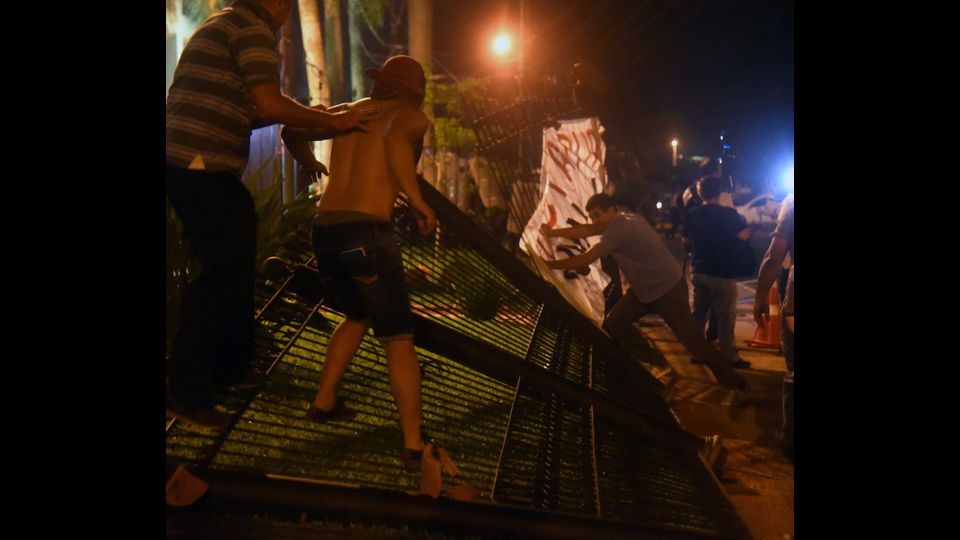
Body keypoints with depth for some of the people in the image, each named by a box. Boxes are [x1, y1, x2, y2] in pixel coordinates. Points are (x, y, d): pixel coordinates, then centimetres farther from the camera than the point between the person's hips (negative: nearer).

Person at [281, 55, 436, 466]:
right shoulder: (413, 116, 6)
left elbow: (292, 131, 31)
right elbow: (394, 138, -19)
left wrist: (310, 163, 50)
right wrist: (417, 199, -14)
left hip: (324, 232, 6)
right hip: (367, 234, -6)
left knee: (358, 317, 28)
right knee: (398, 340, 1)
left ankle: (324, 401, 28)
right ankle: (413, 444, -2)